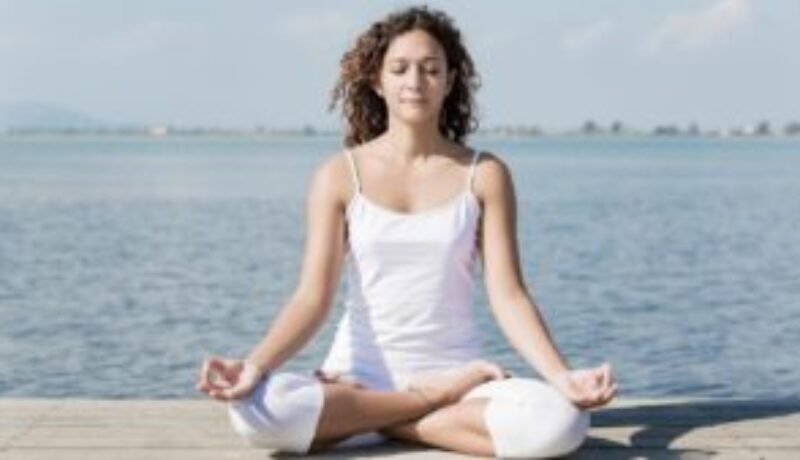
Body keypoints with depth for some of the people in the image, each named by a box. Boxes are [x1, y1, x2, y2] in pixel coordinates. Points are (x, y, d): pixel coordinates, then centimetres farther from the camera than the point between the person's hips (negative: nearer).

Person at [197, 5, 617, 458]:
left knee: (559, 420, -32)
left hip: (455, 373, 0)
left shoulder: (484, 175, 2)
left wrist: (562, 377, -20)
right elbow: (313, 297, -4)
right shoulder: (340, 175, 2)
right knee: (257, 409, -32)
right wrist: (255, 365, -23)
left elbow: (508, 295, -3)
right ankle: (436, 402, -12)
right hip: (360, 375, 0)